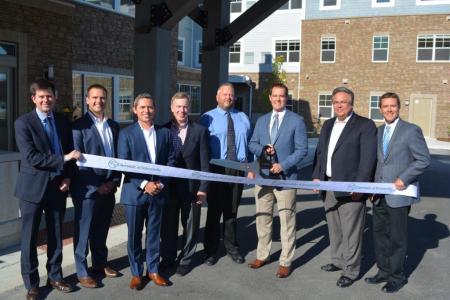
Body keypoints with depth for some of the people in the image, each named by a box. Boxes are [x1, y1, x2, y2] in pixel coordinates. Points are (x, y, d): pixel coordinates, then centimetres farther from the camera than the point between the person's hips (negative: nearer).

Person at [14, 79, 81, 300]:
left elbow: (70, 152, 11)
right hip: (33, 187, -4)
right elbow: (31, 157, -18)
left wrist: (68, 177, -3)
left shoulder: (63, 121, 7)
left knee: (56, 236, 13)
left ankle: (55, 276, 29)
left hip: (58, 186, 4)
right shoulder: (23, 123, -9)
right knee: (30, 238, 6)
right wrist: (64, 158, -21)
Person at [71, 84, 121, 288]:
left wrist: (115, 181, 1)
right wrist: (96, 185, -14)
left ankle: (100, 264, 32)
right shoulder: (79, 125, -8)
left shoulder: (114, 126, 11)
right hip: (88, 188, -5)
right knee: (83, 231, 5)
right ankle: (82, 272, 16)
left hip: (109, 187, 6)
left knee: (101, 230, 17)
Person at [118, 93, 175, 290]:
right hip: (135, 192, -2)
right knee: (134, 235, 7)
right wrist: (144, 184, -15)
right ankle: (136, 273, 21)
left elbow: (170, 161, 6)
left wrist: (161, 183, -8)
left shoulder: (164, 133, 7)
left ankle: (153, 270, 25)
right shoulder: (126, 133, -2)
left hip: (158, 192, 2)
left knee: (154, 234, 11)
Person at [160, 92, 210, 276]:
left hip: (192, 187, -1)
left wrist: (203, 188, -8)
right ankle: (167, 259, 29)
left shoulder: (199, 131, -2)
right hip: (168, 187, 1)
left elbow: (204, 162, -4)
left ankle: (186, 259, 27)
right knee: (168, 225, 12)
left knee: (190, 225, 10)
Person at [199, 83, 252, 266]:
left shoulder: (243, 118, 12)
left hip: (238, 169, 3)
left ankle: (231, 247, 30)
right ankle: (211, 251, 20)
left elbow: (251, 143, 10)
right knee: (214, 211, 5)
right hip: (216, 170, -3)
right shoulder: (208, 118, 0)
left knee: (232, 210, 15)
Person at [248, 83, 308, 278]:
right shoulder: (261, 121, 13)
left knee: (287, 221, 1)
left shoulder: (296, 121, -2)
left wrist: (283, 165, -16)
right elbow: (252, 144, 13)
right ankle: (262, 255, 28)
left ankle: (285, 262, 12)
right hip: (263, 176, 5)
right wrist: (263, 149, -9)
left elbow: (302, 149, -6)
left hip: (286, 177, -4)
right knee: (262, 218, 13)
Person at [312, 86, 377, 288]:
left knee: (351, 231, 0)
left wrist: (360, 185, -17)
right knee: (334, 227, 17)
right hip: (328, 185, 7)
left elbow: (368, 158, -12)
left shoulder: (365, 125, -6)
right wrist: (316, 176, 7)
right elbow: (319, 152, 18)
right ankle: (338, 260, 33)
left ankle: (351, 271, 11)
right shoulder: (328, 125, 16)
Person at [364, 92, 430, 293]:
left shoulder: (411, 130, -7)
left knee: (397, 238, 5)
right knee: (379, 235, 14)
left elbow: (423, 159, -8)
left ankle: (397, 277, 20)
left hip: (398, 194, -6)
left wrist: (404, 179, -16)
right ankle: (384, 271, 30)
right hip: (379, 195, 6)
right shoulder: (378, 131, 11)